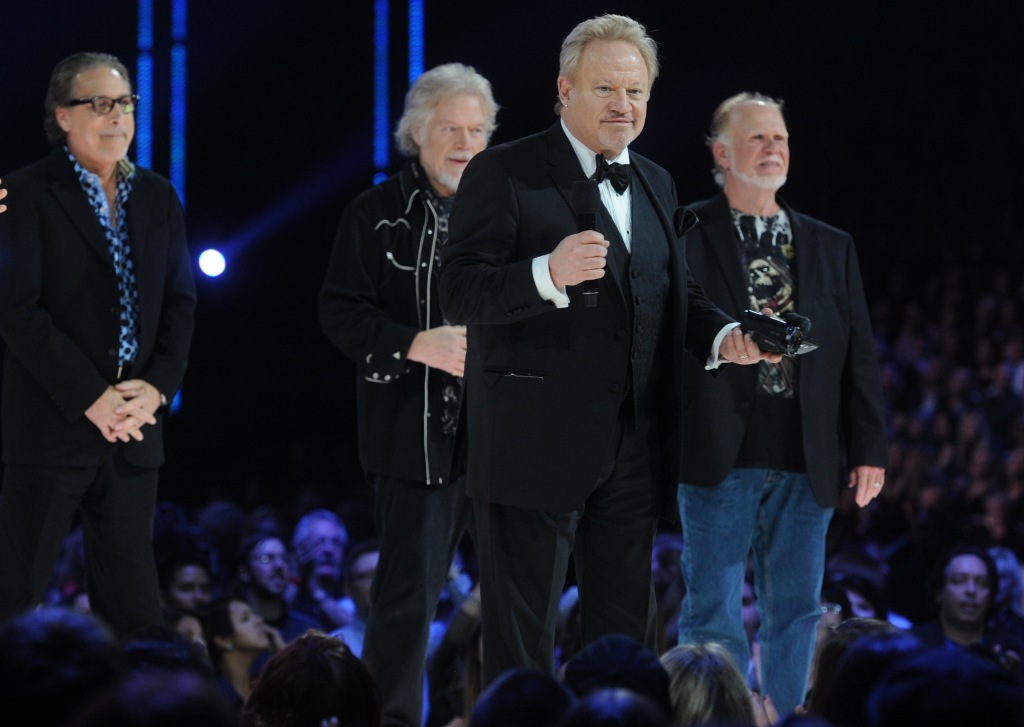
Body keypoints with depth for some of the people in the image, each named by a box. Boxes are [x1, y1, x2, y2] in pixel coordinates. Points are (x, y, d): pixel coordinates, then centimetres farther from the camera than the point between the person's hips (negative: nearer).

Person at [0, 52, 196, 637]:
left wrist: (159, 386, -6)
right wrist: (91, 397, -15)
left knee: (133, 596, 7)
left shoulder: (159, 197, 13)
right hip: (53, 423, -5)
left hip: (137, 422, 5)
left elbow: (181, 300, 11)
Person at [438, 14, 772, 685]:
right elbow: (461, 296, -14)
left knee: (627, 633, 13)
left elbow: (676, 294, 22)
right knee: (521, 637, -2)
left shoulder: (657, 185, 17)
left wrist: (724, 335, 1)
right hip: (535, 446, -7)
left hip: (634, 449, 7)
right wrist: (549, 274, -31)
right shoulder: (505, 173, -6)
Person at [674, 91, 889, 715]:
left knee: (796, 609, 8)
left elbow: (860, 354, 12)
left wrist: (870, 448, 6)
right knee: (714, 611, -2)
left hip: (807, 463, 4)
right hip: (720, 454, -4)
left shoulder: (832, 248, 14)